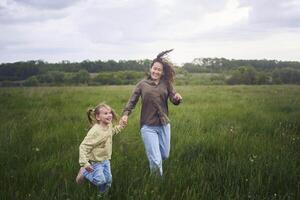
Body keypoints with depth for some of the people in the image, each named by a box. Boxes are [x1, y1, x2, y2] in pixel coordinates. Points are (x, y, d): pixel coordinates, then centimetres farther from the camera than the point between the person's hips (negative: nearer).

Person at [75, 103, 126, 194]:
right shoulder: (95, 131, -31)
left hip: (106, 160, 7)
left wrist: (120, 126, 11)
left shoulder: (109, 125, -5)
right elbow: (83, 146, -30)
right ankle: (84, 172, 12)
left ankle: (102, 193, 37)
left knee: (108, 180, 10)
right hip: (95, 161, -7)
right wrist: (84, 163, -34)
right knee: (100, 180, -11)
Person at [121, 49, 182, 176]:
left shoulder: (166, 84, 4)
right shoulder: (142, 84, 0)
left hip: (164, 125, 3)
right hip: (148, 127, -3)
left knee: (165, 156, 16)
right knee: (156, 161, -8)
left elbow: (173, 99, -3)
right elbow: (132, 101, -2)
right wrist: (126, 113, -18)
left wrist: (177, 98, -27)